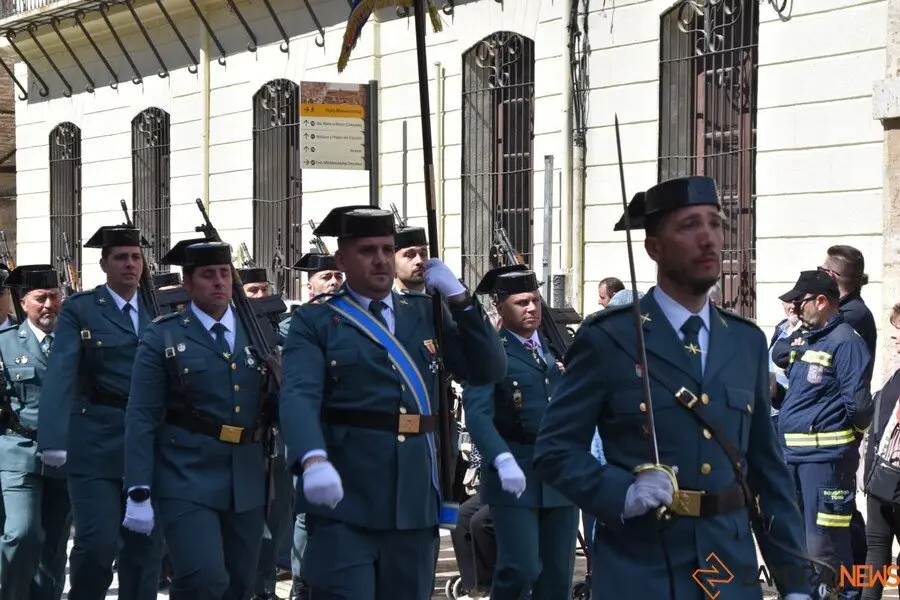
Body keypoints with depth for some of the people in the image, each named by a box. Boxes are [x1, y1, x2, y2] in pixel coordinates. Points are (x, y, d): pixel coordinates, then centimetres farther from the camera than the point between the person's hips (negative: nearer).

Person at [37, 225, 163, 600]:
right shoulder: (79, 309, -1)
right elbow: (60, 373, -13)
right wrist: (53, 439, -25)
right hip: (95, 442, -4)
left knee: (147, 543, 7)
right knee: (97, 542, -10)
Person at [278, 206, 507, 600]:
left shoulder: (425, 313, 15)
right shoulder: (314, 323, 1)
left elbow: (489, 370, 9)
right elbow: (299, 397, -15)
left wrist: (458, 298, 0)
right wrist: (314, 460, -34)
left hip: (414, 501, 5)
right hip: (344, 502, -4)